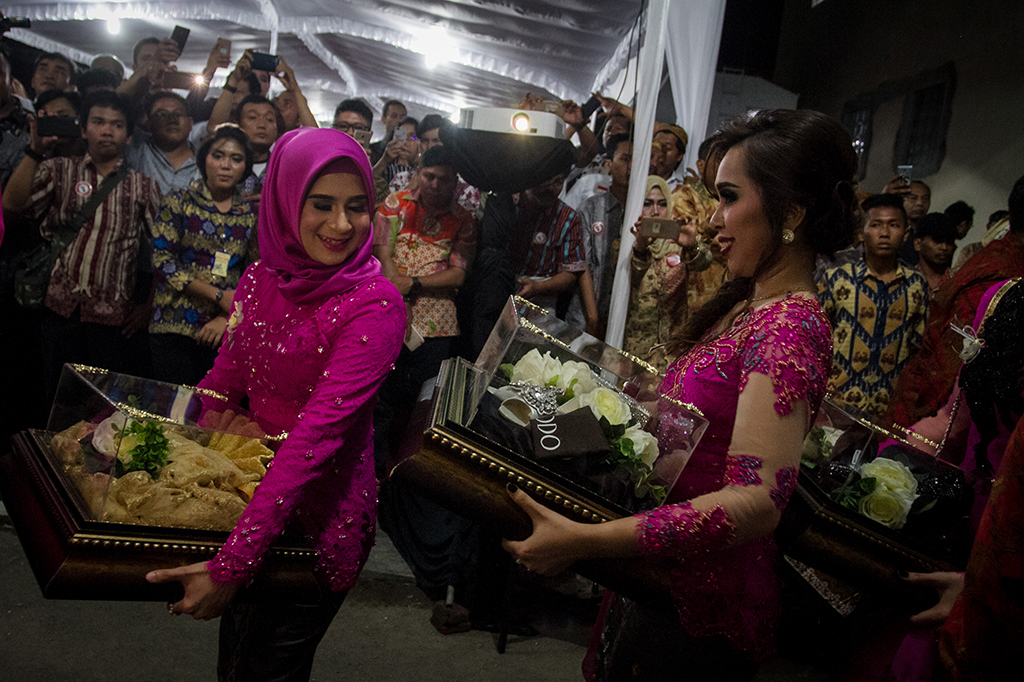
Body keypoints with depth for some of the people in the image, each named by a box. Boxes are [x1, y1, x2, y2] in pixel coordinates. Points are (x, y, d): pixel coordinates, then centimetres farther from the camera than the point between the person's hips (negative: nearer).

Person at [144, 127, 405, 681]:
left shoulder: (375, 304, -23)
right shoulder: (261, 279, -2)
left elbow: (318, 432, -30)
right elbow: (224, 382, 10)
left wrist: (232, 562, -34)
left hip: (321, 514, -6)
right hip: (251, 487, 6)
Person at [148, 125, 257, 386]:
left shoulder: (251, 215, 10)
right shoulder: (178, 202, 4)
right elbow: (162, 261, -6)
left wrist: (228, 317, -8)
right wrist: (219, 296, -11)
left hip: (226, 333, 2)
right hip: (174, 329, -2)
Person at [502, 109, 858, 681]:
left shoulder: (790, 327, -23)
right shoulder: (748, 303, 7)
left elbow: (758, 499, -34)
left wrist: (586, 540, -38)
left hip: (701, 616, -8)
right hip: (668, 580, 8)